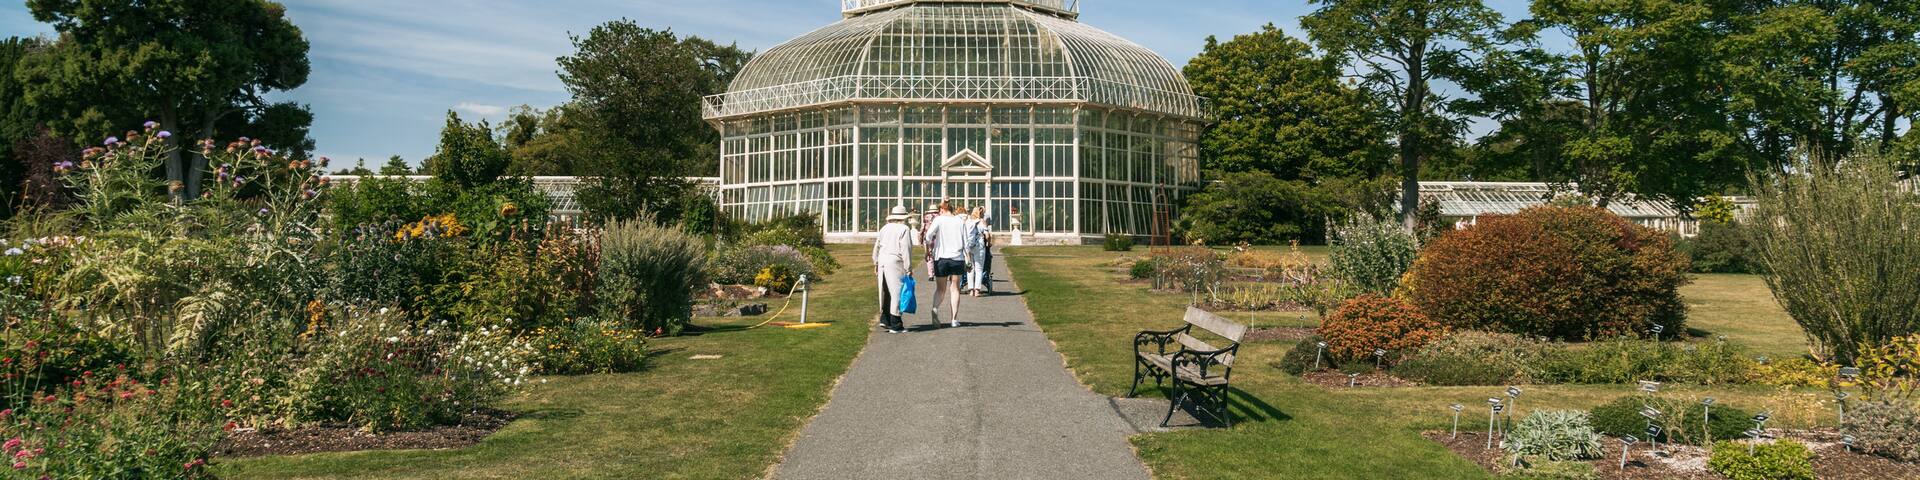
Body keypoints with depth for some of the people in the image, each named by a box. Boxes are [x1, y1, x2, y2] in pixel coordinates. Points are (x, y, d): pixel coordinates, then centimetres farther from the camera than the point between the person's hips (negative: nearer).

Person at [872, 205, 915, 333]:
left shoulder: (885, 228, 13)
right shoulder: (904, 229, -8)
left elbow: (876, 247, 18)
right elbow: (905, 251, -12)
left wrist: (876, 263, 27)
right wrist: (909, 269, -8)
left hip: (882, 262, 7)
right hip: (895, 263, -7)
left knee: (886, 292, 16)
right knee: (897, 292, -2)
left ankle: (884, 319, 19)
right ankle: (895, 325, -1)